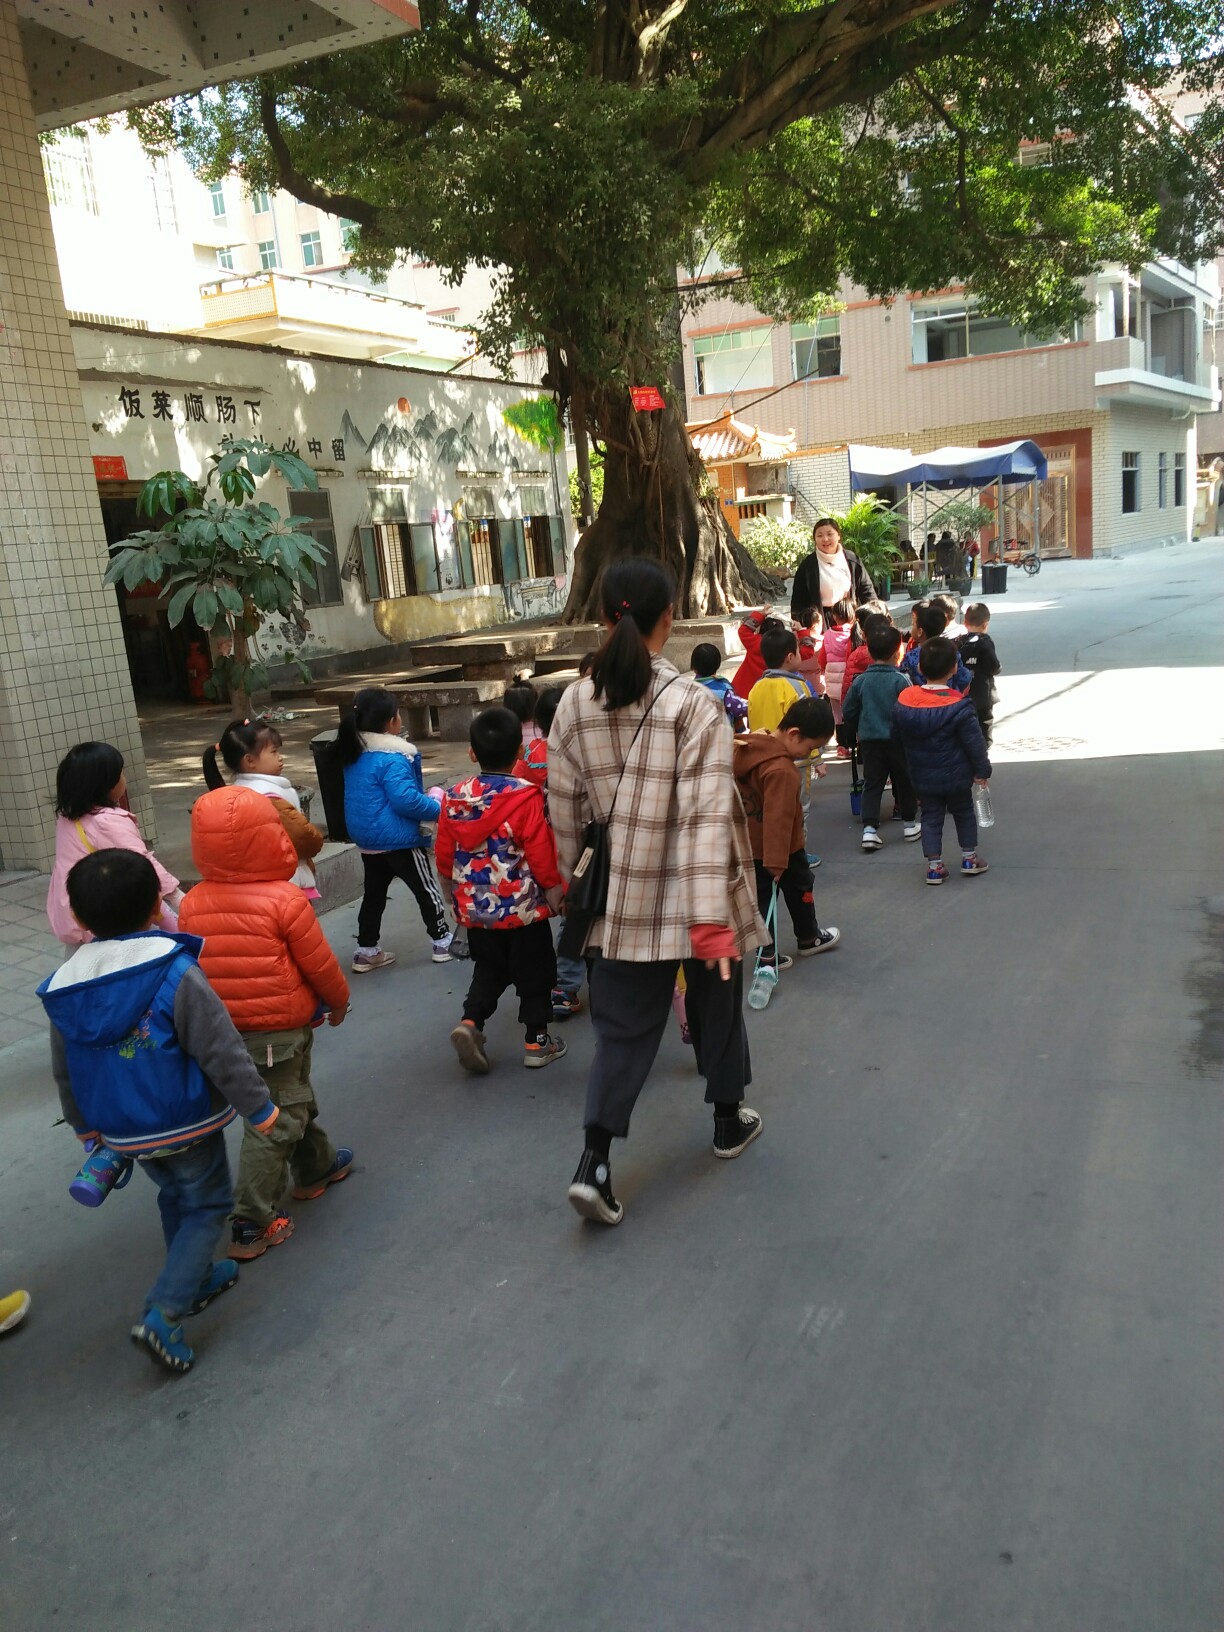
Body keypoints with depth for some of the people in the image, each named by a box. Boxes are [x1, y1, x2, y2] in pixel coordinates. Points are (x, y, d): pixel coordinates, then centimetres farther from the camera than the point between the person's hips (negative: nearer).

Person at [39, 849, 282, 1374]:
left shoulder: (64, 987, -5)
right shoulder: (176, 974, -23)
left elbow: (65, 1073, 8)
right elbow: (222, 1052, -20)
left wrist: (84, 1124, 24)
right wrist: (259, 1108, -8)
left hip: (122, 1132, 6)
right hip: (185, 1124, -6)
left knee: (175, 1199, 26)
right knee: (207, 1205, 10)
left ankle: (196, 1279, 41)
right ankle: (163, 1312, -1)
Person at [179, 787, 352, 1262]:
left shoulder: (193, 903, -5)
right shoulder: (286, 900, -20)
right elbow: (320, 966, -12)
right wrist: (339, 1001, 7)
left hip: (224, 1029, 7)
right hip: (281, 1030, -7)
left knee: (294, 1099, 26)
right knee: (276, 1122, 3)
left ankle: (316, 1168, 45)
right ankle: (251, 1226, 5)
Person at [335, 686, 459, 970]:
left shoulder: (354, 754, 4)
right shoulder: (392, 758, -24)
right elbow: (406, 799, -28)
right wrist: (438, 810, -15)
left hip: (366, 837, 8)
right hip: (398, 840, -8)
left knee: (374, 893, 17)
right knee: (426, 889, 8)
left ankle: (366, 951, 23)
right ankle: (443, 942, 20)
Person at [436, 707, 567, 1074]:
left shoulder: (454, 798, -2)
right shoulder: (527, 799, -17)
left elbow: (444, 860, 5)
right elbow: (542, 858, -15)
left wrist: (456, 897, 20)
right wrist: (555, 894, 0)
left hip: (476, 909, 4)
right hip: (524, 907, -4)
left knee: (488, 969, 21)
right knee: (534, 972, 12)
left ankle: (470, 1022, 3)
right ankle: (537, 1041, 19)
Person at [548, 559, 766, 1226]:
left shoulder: (574, 705, -2)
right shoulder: (692, 704, -16)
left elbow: (565, 812, 4)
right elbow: (707, 817, -20)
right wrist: (712, 916, -19)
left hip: (619, 902, 3)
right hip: (691, 895, -3)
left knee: (622, 1027, 12)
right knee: (715, 1004, 20)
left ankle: (593, 1163, 2)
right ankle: (729, 1121, 40)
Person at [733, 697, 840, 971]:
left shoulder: (743, 749, -1)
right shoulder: (782, 771, -30)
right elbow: (778, 819, -31)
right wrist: (777, 861, -29)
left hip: (748, 845, 7)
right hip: (779, 848, -7)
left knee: (761, 897, 11)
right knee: (799, 888, 16)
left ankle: (767, 952, 14)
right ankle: (808, 939, 35)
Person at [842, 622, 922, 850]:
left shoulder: (861, 680, -1)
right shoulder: (900, 680, -12)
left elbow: (849, 711, 5)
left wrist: (859, 730, 21)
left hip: (869, 740, 3)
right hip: (897, 740, -2)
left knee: (872, 784, 6)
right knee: (904, 781, 13)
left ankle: (869, 828, -7)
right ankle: (909, 824, 25)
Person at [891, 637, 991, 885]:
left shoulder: (902, 702, -8)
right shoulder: (959, 707, -21)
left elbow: (897, 737, 4)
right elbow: (975, 742, -15)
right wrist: (982, 771, -3)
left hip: (923, 778, 3)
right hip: (956, 776, -3)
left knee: (931, 817, 12)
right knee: (963, 812, 18)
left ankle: (934, 865, 10)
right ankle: (969, 858, 26)